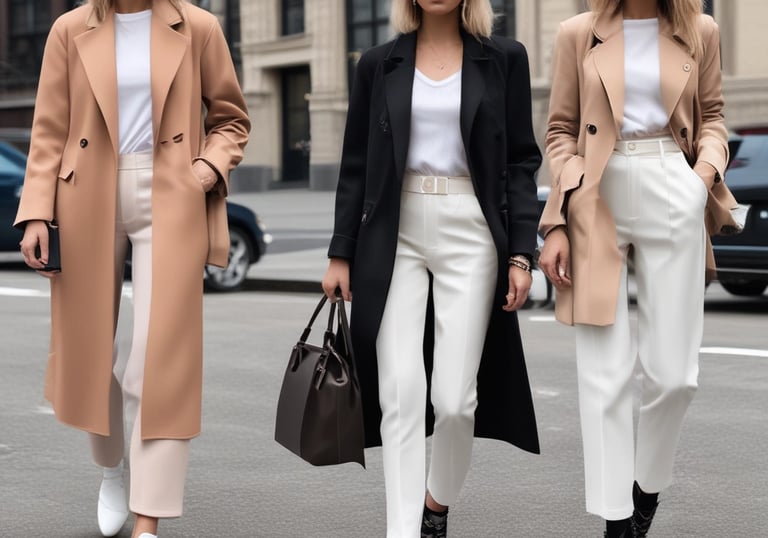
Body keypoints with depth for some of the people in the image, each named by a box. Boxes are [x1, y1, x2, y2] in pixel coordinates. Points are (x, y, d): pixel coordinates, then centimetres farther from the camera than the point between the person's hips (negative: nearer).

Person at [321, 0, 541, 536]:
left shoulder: (504, 58, 4)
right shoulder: (380, 64, 8)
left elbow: (521, 162, 3)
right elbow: (356, 165, 9)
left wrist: (521, 253, -5)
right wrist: (341, 254, 5)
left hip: (470, 235, -1)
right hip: (394, 236, 1)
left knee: (455, 396, -2)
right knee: (400, 392, -5)